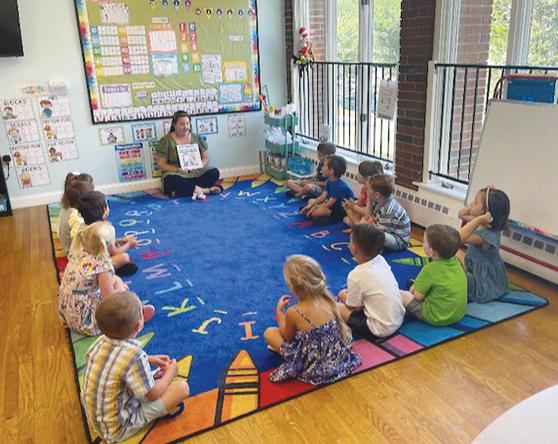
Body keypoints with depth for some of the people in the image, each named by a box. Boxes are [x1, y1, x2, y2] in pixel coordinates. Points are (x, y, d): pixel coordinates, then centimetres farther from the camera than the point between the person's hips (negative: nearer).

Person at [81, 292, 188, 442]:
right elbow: (153, 395, -19)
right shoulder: (134, 355, -33)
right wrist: (170, 373, -2)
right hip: (118, 430, -7)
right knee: (182, 387, -10)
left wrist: (149, 360, 10)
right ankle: (167, 411, 15)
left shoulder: (99, 342, -11)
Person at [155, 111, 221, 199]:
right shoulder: (166, 141, 3)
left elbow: (206, 158, 13)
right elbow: (161, 164, 0)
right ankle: (205, 190, -31)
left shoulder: (197, 138, 13)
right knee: (171, 180, -37)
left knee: (214, 172, -25)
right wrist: (177, 169, -18)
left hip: (197, 172, 3)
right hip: (178, 174, -3)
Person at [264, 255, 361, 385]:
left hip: (315, 368, -5)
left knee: (269, 332, 7)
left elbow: (287, 337, -2)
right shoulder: (328, 300, -8)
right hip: (338, 359, 6)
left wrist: (279, 310, 9)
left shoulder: (293, 312, -23)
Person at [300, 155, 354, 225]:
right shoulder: (329, 181, 2)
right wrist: (310, 205, -11)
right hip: (334, 205, 10)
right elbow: (322, 197, 2)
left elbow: (329, 204, -24)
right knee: (310, 201, 12)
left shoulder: (340, 186, -27)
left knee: (316, 212, -32)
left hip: (342, 211, -10)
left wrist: (314, 208, -21)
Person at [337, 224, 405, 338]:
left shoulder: (356, 276, -23)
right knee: (344, 293, 13)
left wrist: (344, 296, 8)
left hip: (381, 329, -7)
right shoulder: (381, 260, -4)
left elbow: (354, 307, -9)